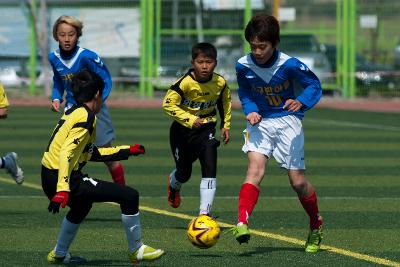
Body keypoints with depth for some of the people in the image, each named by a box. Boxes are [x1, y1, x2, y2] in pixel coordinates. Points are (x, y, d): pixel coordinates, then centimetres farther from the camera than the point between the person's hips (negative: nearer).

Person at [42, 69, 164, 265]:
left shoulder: (72, 113, 17)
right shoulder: (86, 117, -11)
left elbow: (91, 153, 25)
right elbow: (67, 153, -24)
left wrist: (128, 151, 31)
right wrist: (62, 190, -32)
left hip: (48, 178, 10)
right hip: (63, 180, -10)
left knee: (82, 205, 41)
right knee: (129, 196, -7)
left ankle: (59, 254, 43)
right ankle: (136, 251, 4)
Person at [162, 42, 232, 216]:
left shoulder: (220, 83, -11)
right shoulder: (185, 83, -24)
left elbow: (225, 103, 10)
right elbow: (168, 104, -25)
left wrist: (225, 126, 8)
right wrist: (189, 120, -32)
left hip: (206, 128, 2)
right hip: (182, 130, -2)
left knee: (210, 168, -16)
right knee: (184, 173, 11)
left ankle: (204, 213, -14)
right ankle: (173, 185, 50)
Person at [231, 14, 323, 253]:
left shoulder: (289, 65, -17)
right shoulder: (243, 66, -8)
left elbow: (314, 85, -7)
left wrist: (301, 102, -27)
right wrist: (250, 111, -9)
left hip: (287, 121, -2)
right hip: (260, 122, 2)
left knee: (298, 181, 1)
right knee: (256, 166, -24)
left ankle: (316, 225, 27)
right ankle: (242, 222, -36)